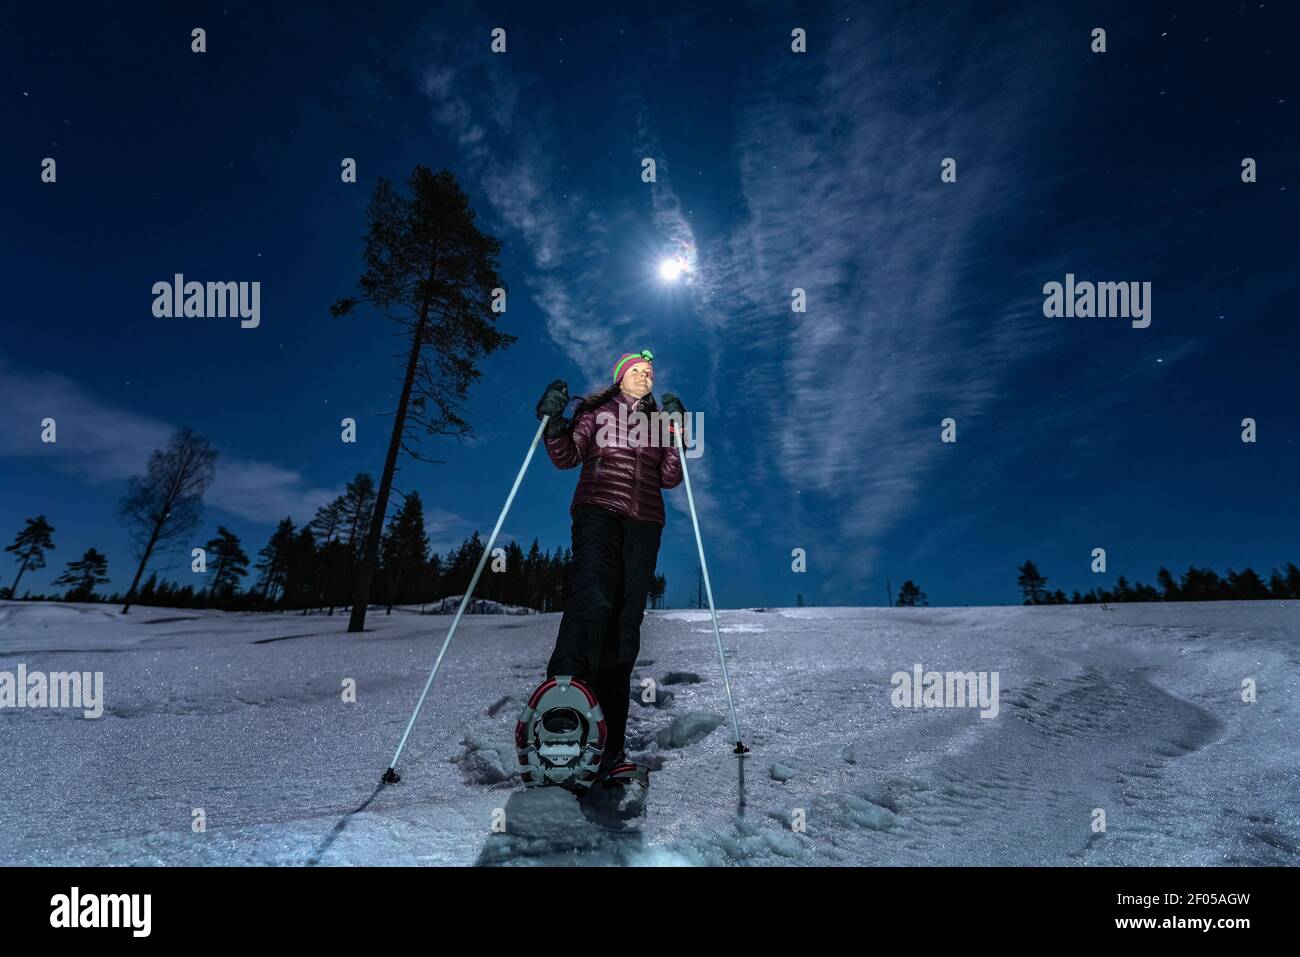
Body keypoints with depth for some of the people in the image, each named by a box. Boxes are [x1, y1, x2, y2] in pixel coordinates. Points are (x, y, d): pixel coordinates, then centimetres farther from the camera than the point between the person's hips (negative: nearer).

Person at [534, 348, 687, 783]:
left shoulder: (658, 418, 22)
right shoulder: (596, 410, 15)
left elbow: (670, 478, 10)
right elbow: (566, 458, 3)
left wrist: (675, 433, -3)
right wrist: (553, 421, -14)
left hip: (644, 523, 3)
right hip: (597, 511, -3)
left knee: (626, 620, -4)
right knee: (591, 597, -29)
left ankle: (610, 735, -3)